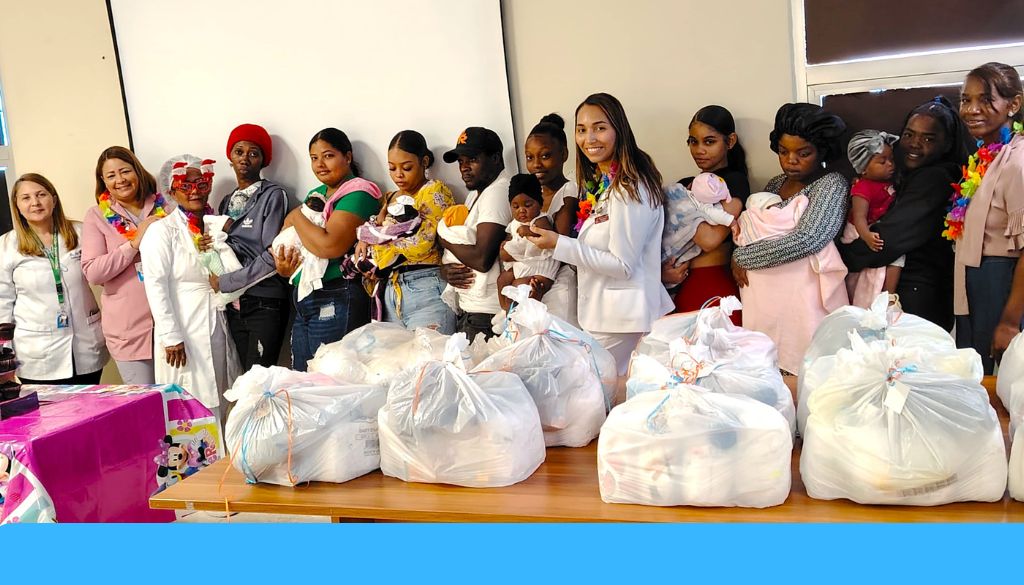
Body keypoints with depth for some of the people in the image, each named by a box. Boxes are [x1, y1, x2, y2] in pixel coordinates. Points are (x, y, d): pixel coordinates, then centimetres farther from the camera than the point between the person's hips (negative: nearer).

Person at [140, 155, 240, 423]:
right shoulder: (162, 230, -7)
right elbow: (156, 286, -13)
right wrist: (170, 337, -17)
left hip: (217, 330, 6)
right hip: (184, 335, -6)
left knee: (218, 404, 12)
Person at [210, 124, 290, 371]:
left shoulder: (273, 196, -4)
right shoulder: (227, 202, 15)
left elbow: (272, 256, -12)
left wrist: (225, 282, -9)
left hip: (265, 304, -5)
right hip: (235, 305, 6)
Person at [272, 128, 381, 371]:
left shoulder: (358, 194, -9)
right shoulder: (315, 194, 17)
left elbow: (330, 246, -23)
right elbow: (286, 240, 19)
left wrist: (296, 217, -7)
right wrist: (283, 265, -3)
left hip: (336, 302, -8)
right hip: (303, 299, 8)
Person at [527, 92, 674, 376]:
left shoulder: (630, 188, -19)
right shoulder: (599, 182, 10)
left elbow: (623, 265, -19)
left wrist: (560, 244, -18)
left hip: (622, 318, -9)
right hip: (599, 310, 9)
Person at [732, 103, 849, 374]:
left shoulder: (832, 184, -5)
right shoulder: (775, 184, 15)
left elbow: (807, 240, -18)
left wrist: (742, 256, -12)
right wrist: (738, 261, -5)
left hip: (803, 296, -5)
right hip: (761, 293, 5)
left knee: (801, 373, -7)